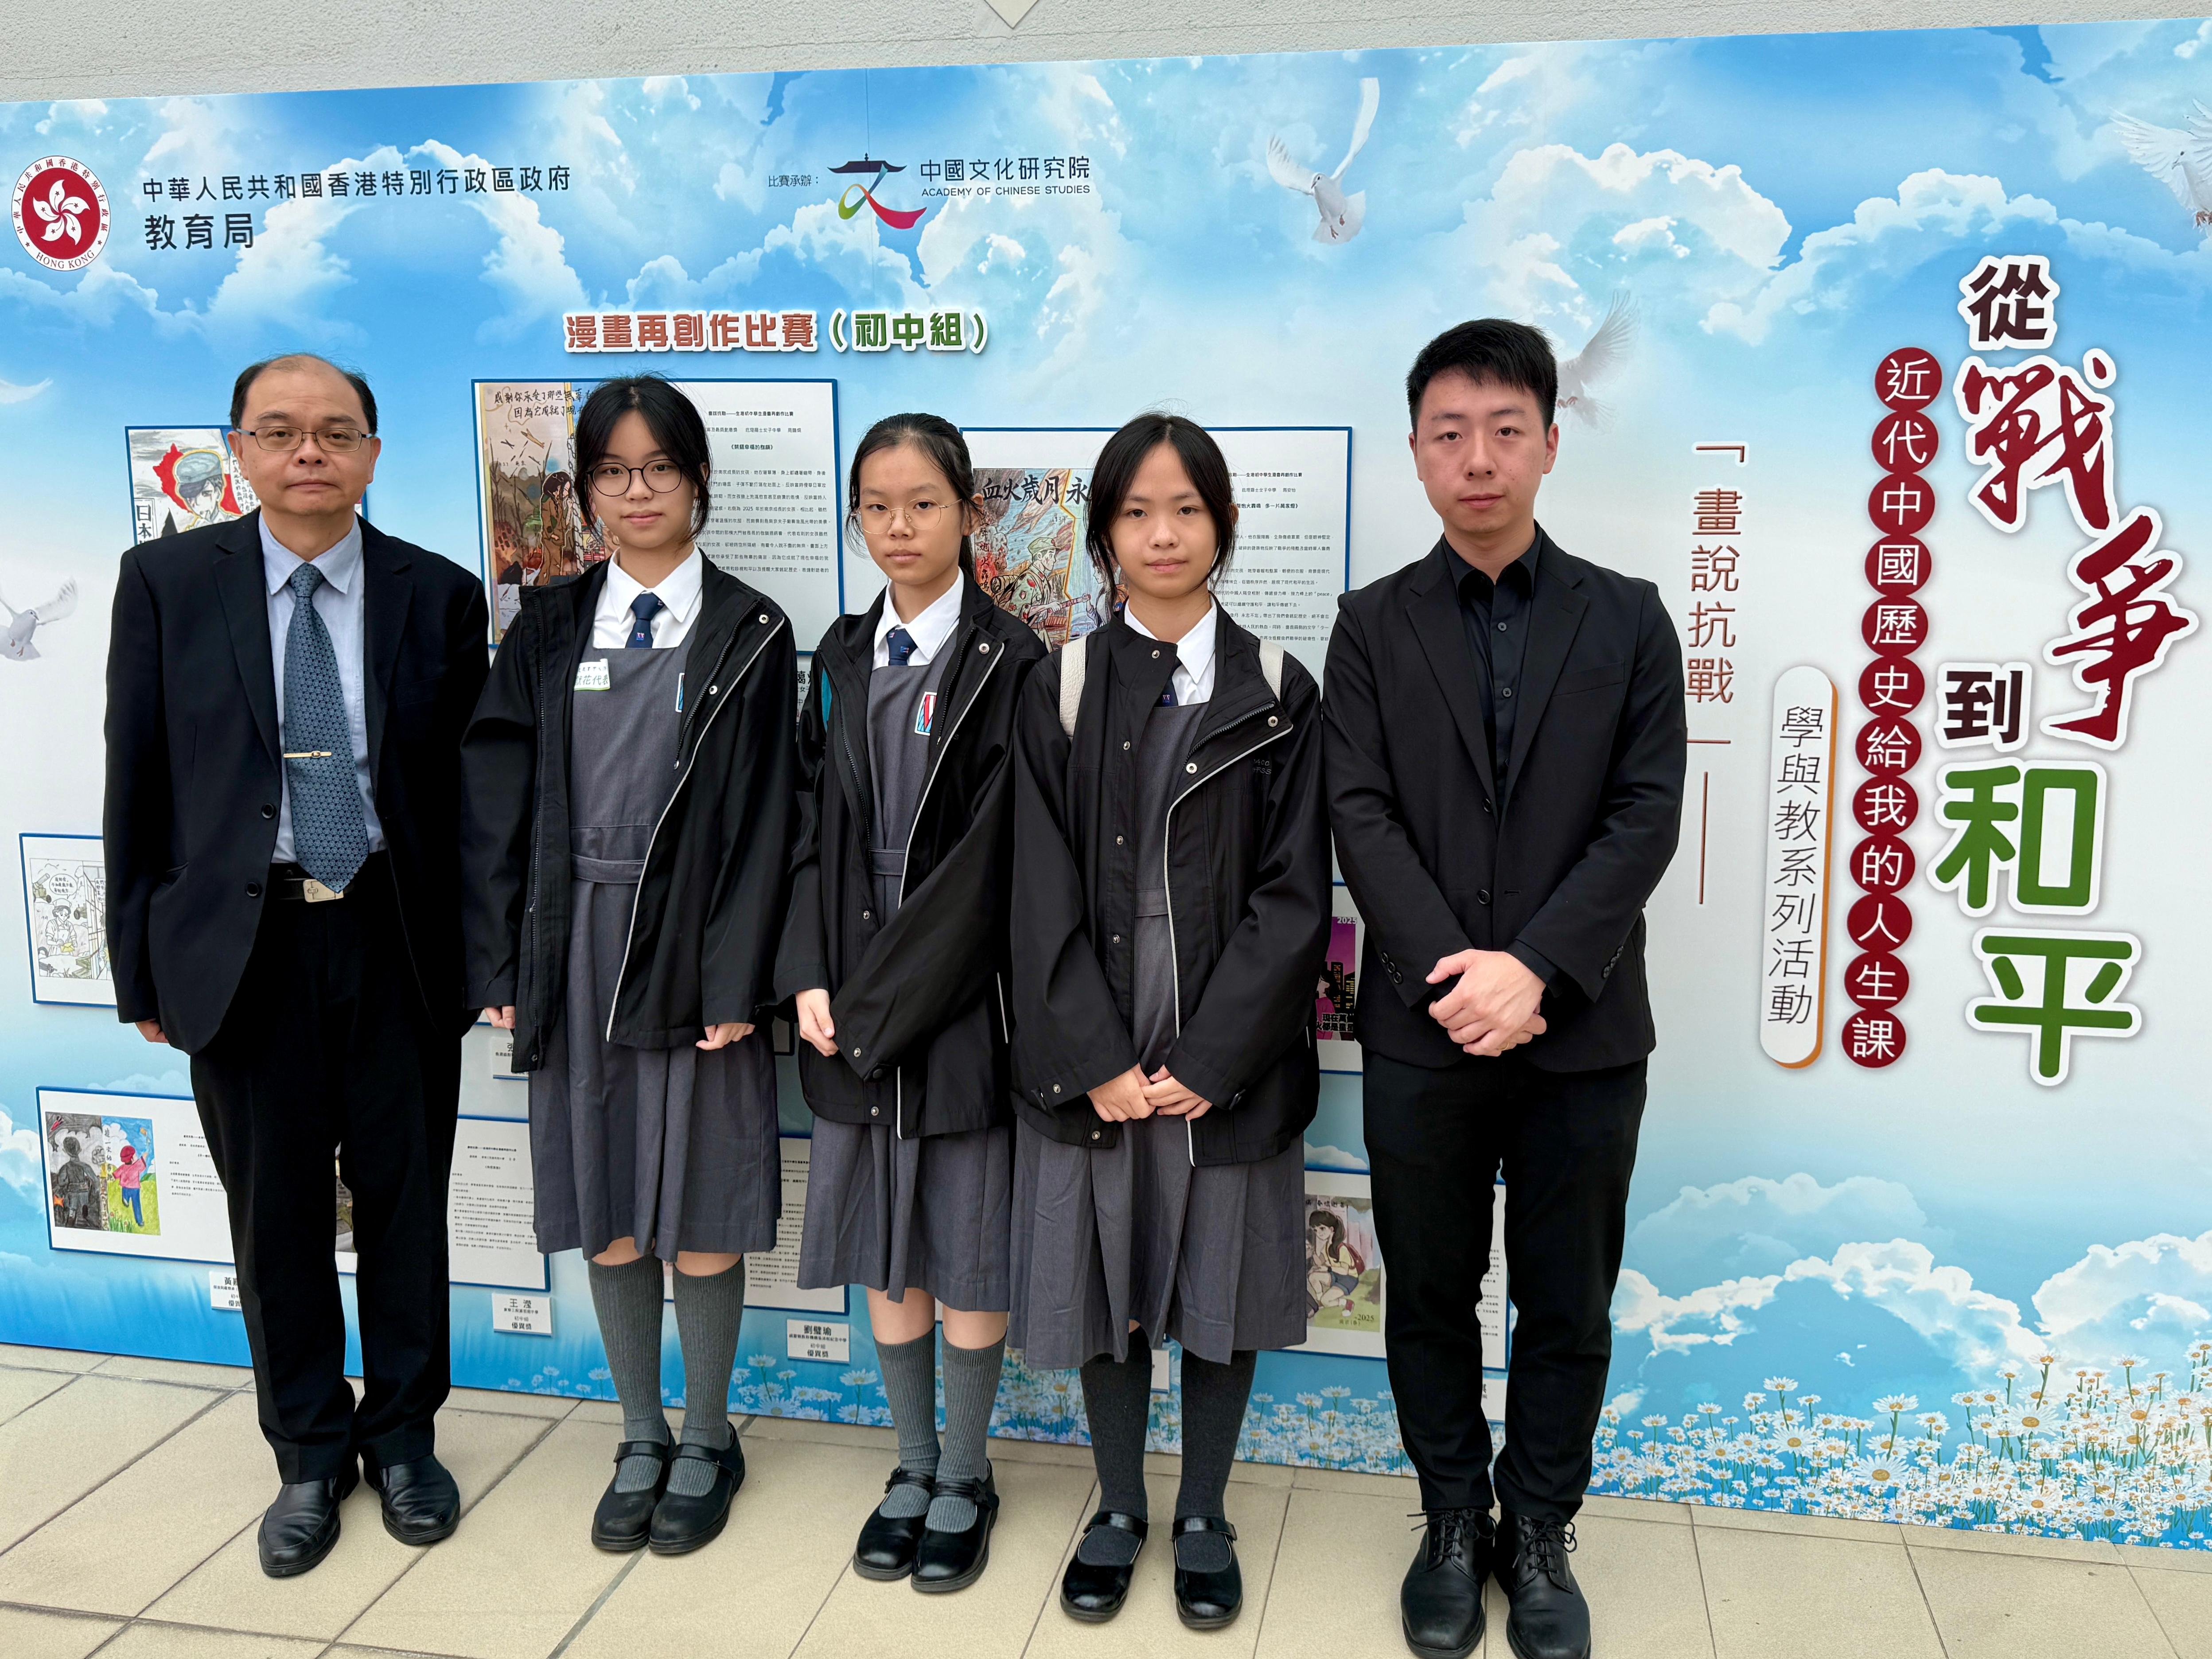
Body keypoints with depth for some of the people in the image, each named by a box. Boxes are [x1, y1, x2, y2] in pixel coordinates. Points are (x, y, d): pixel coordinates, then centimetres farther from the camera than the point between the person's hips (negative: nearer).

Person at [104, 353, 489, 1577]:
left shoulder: (440, 596, 0)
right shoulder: (165, 582, 1)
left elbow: (471, 786, 1)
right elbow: (138, 783, 2)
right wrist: (142, 962, 0)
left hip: (397, 940, 0)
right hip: (240, 945, 0)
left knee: (406, 1197, 11)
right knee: (273, 1211, 11)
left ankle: (402, 1431, 32)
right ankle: (311, 1453, 30)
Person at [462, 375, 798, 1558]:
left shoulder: (748, 635, 0)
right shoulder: (548, 628, 8)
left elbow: (762, 816, -6)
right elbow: (498, 798, 5)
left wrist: (735, 980, -12)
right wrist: (500, 962, -2)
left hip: (689, 947, -2)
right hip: (575, 944, 3)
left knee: (699, 1215, 5)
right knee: (605, 1208, 12)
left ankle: (707, 1442, 25)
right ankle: (640, 1437, 30)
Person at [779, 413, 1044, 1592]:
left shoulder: (1009, 664, -8)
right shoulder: (841, 660, 9)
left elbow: (989, 858, -14)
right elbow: (815, 832, 6)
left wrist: (886, 999, -14)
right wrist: (810, 981, -7)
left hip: (963, 999, -4)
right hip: (854, 1007, 5)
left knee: (966, 1253, 7)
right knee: (882, 1249, 14)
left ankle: (964, 1480, 27)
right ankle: (913, 1466, 33)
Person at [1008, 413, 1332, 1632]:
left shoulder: (1276, 693, 1)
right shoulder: (1062, 690, 2)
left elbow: (1293, 895, -5)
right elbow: (1045, 898, -3)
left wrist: (1206, 1060, -12)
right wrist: (1099, 1062, -11)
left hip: (1228, 1059, 0)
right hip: (1091, 1060, 1)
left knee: (1219, 1285, 11)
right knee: (1103, 1281, 12)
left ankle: (1203, 1517, 32)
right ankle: (1117, 1509, 33)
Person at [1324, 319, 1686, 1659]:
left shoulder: (1629, 619, 3)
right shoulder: (1374, 625, 4)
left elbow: (1647, 818, -5)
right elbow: (1362, 817, -4)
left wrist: (1534, 969, -16)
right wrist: (1456, 974, -16)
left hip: (1586, 1030, 0)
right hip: (1424, 1030, 0)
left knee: (1569, 1306, 11)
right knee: (1432, 1297, 12)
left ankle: (1540, 1535, 30)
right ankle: (1454, 1525, 31)